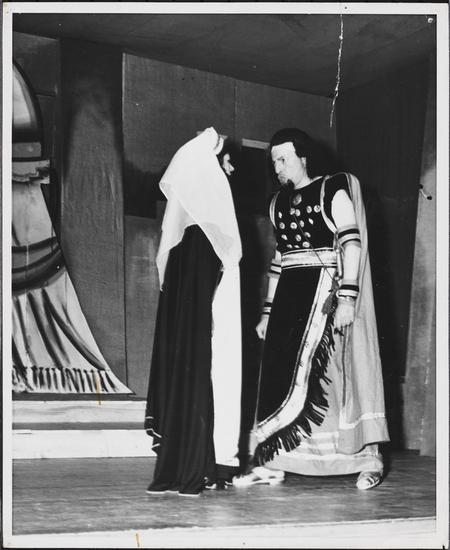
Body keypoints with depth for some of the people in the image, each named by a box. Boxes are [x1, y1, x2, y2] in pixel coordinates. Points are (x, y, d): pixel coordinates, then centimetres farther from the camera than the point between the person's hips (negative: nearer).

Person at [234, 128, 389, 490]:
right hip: (287, 295, 6)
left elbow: (351, 245, -9)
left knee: (321, 371, -12)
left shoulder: (333, 191, -1)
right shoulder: (279, 202, 19)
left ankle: (368, 456, -2)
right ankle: (273, 463, 1)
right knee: (279, 373, -2)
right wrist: (268, 311, 18)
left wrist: (347, 298, -19)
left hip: (324, 288, -6)